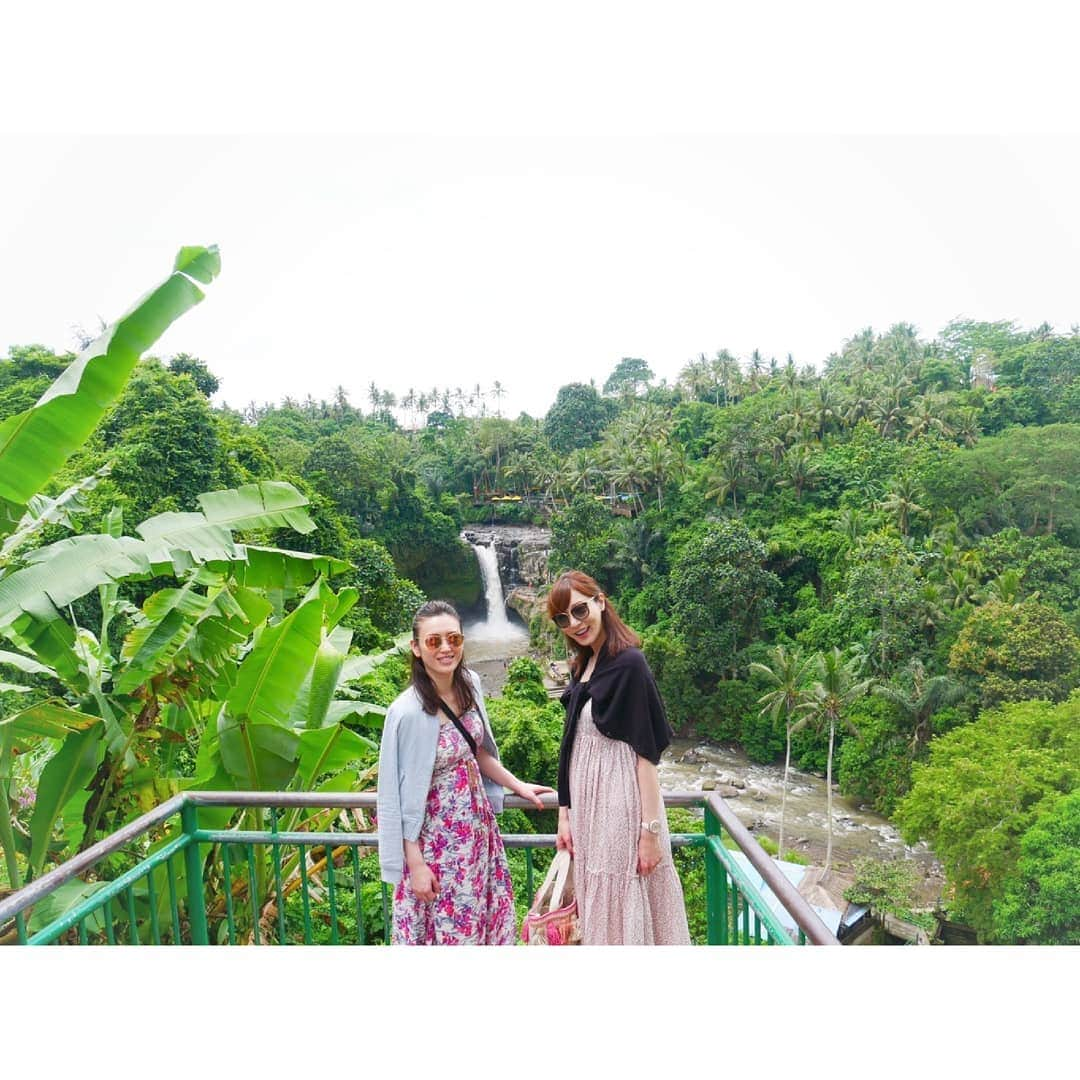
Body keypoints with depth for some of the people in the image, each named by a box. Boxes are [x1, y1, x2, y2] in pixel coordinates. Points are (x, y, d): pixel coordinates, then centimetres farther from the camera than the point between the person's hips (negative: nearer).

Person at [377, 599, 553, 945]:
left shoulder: (470, 684, -5)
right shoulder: (408, 711, -25)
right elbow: (404, 796, -17)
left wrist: (518, 786, 11)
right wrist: (415, 864, -14)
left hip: (477, 821, 6)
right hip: (437, 833, -6)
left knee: (489, 916, 18)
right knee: (448, 926, 9)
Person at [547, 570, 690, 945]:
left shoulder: (629, 663, -15)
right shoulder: (582, 666, 9)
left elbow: (646, 752, -16)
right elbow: (574, 749, 11)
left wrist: (651, 830, -17)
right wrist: (565, 814, 11)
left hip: (620, 805, -7)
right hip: (587, 805, 8)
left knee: (625, 911, 3)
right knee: (598, 909, 16)